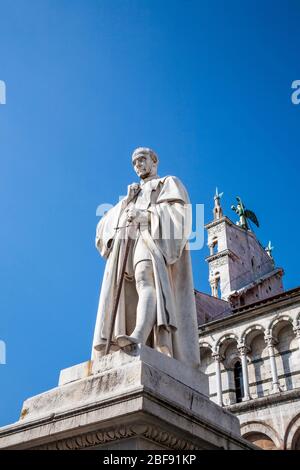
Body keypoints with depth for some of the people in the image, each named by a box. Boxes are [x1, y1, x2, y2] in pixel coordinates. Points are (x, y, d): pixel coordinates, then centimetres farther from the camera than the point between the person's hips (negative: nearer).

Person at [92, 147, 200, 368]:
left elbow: (179, 213, 2)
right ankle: (114, 344, -36)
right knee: (120, 293, -19)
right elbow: (106, 225, 25)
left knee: (146, 280, -35)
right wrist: (127, 201, 11)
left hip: (154, 237, -6)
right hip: (126, 242, 6)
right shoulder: (132, 196, 38)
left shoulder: (169, 183, 23)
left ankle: (138, 336, -57)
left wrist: (145, 215, -12)